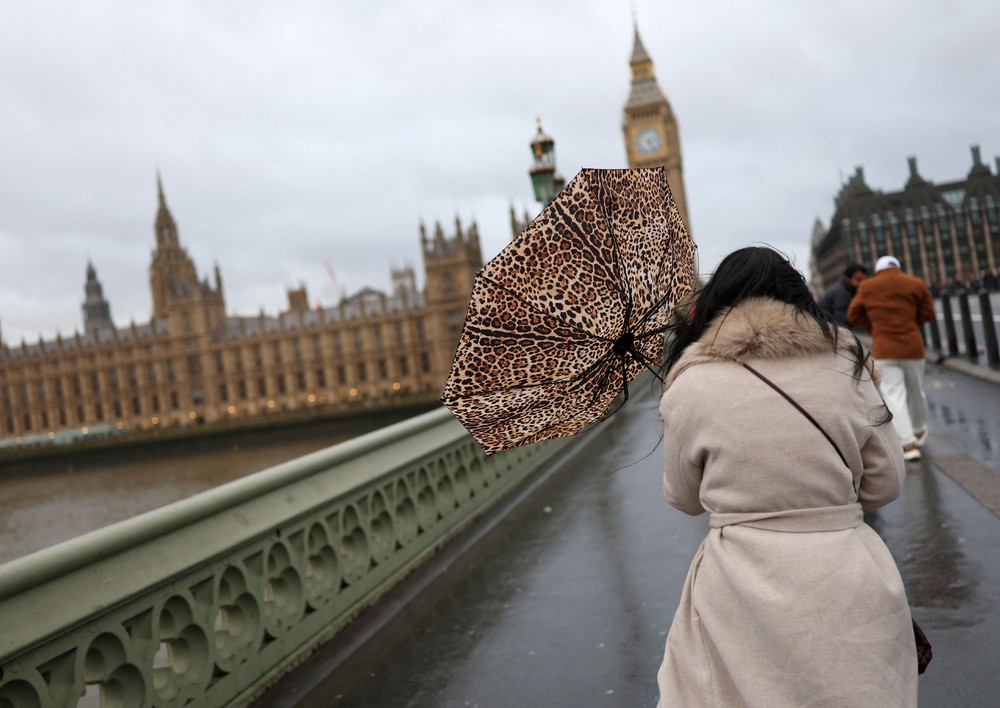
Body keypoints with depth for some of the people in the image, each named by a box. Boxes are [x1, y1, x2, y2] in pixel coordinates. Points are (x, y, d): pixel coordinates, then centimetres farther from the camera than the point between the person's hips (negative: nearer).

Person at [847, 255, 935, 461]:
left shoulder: (867, 287, 1)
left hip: (884, 350, -2)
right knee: (915, 390, 20)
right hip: (913, 347, 2)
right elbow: (928, 313, 7)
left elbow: (854, 314, 7)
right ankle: (919, 430, 39)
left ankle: (908, 444, -11)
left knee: (894, 396, -2)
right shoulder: (915, 284, 2)